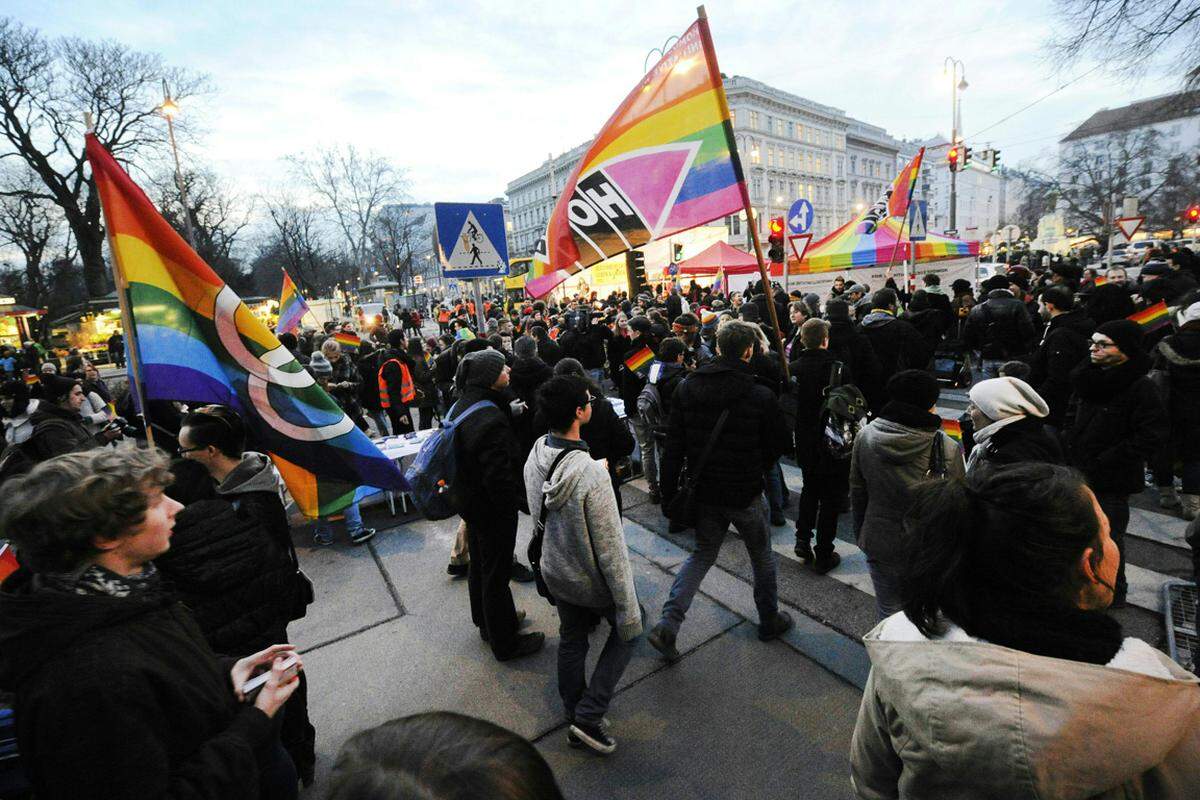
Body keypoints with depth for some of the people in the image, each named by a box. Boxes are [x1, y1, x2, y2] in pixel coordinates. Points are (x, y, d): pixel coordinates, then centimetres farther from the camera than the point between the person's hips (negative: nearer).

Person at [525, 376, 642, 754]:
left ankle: (574, 716, 45)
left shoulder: (536, 454, -13)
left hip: (554, 570, 6)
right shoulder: (590, 473, -35)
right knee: (627, 629, 20)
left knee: (571, 639, 25)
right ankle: (589, 716, 21)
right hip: (592, 580, -6)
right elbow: (610, 548, -26)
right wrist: (627, 604, -16)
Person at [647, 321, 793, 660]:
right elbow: (780, 442, -4)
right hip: (746, 493, -3)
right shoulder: (760, 396, -17)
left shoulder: (686, 388, -7)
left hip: (704, 491, 3)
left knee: (702, 554, 19)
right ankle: (769, 621, 41)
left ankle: (667, 625, 9)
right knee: (762, 557, 21)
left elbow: (673, 447, -5)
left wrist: (669, 492, 2)